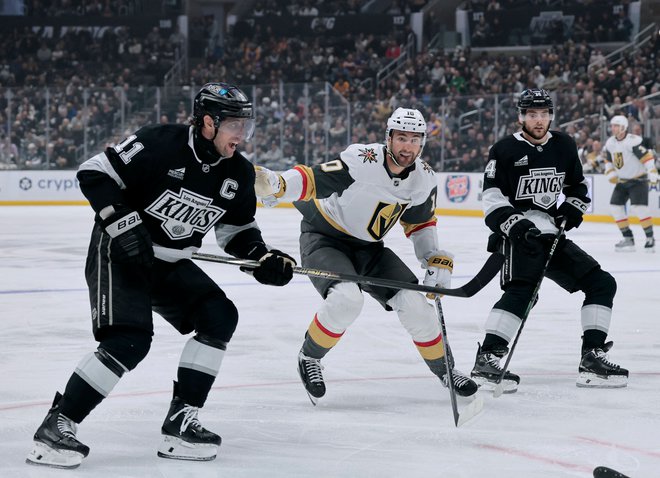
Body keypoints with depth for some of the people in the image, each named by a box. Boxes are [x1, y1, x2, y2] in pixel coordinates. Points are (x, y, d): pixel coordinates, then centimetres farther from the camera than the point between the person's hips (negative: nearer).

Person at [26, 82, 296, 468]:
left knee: (220, 317, -6)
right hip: (119, 253, -8)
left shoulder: (238, 174, -1)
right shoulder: (160, 145, -22)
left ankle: (180, 422, -1)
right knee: (129, 341, -23)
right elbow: (95, 173, -19)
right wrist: (123, 223, -26)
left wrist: (263, 256, -7)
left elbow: (237, 229, 12)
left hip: (169, 263, 8)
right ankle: (57, 426, -15)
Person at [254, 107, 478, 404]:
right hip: (323, 238, -6)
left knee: (414, 302, -6)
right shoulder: (361, 162, -28)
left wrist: (437, 261, 0)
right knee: (346, 299, -32)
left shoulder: (424, 179, -7)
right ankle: (309, 358, -6)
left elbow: (420, 223, 11)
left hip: (368, 247, 6)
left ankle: (444, 370, 18)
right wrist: (276, 185, -52)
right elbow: (312, 180, -33)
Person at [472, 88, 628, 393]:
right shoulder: (505, 150, -7)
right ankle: (486, 361, -32)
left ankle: (592, 358, 4)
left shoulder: (564, 146, 10)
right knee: (521, 292, -30)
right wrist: (516, 225, -25)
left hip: (551, 234, 7)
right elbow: (492, 200, -11)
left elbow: (578, 187, 23)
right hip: (516, 235, -7)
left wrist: (573, 208, 2)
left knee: (602, 284, 2)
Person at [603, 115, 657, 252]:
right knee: (616, 206, 2)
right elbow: (608, 160, 17)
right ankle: (628, 238, 10)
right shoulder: (610, 143, 2)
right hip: (622, 181, 8)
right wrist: (611, 174, 3)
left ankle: (650, 238, -13)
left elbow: (647, 157, -26)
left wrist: (652, 174, -32)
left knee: (638, 207, -22)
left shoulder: (634, 141, -22)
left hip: (638, 180, -8)